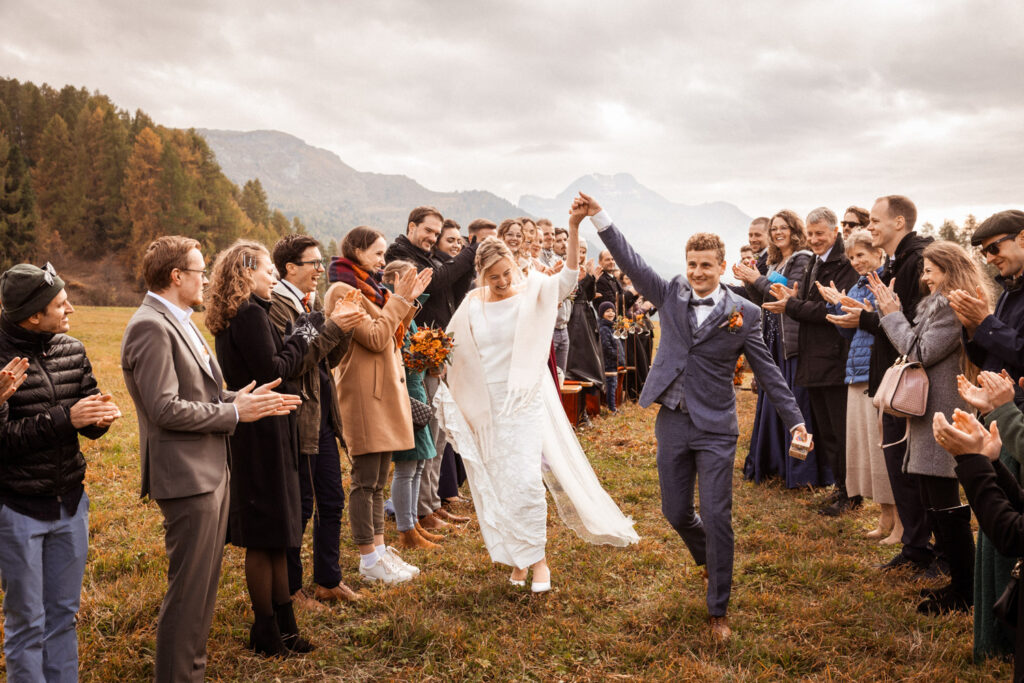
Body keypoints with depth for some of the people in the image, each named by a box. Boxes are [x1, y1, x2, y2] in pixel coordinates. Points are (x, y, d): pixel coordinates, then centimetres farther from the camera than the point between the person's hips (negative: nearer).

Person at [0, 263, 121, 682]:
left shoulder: (71, 350, 3)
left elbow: (90, 426, 9)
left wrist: (101, 416, -14)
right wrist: (65, 418, -26)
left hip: (70, 504, 5)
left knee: (64, 615, 16)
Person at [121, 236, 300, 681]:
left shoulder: (177, 322, 15)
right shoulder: (151, 327, -17)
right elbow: (165, 409, -23)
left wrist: (246, 399, 4)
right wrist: (234, 412, -16)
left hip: (211, 472, 10)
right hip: (186, 477, -10)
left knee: (204, 583, 18)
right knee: (187, 589, -1)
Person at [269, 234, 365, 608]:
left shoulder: (313, 303, 12)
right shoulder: (276, 305, -15)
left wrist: (344, 329, -4)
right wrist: (331, 329, -22)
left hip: (322, 415, 9)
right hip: (297, 418, -9)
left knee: (332, 500, 14)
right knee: (299, 506, 2)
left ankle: (328, 581, 27)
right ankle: (289, 588, 18)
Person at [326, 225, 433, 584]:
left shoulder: (367, 289, 17)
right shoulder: (343, 291, -11)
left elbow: (393, 335, 17)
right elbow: (375, 338, -18)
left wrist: (408, 300, 9)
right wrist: (398, 299, -12)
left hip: (385, 393, 9)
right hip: (365, 395, -9)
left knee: (378, 480, 14)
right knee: (365, 480, -3)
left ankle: (379, 548, 21)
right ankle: (369, 560, 5)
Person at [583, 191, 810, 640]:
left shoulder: (743, 313, -4)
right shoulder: (671, 294, 2)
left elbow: (767, 371, 1)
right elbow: (631, 262, -5)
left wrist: (795, 420, -2)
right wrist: (598, 217, -15)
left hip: (715, 429, -3)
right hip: (672, 422, 3)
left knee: (716, 518, -3)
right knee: (676, 512, 12)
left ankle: (718, 611, 11)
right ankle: (710, 559, 44)